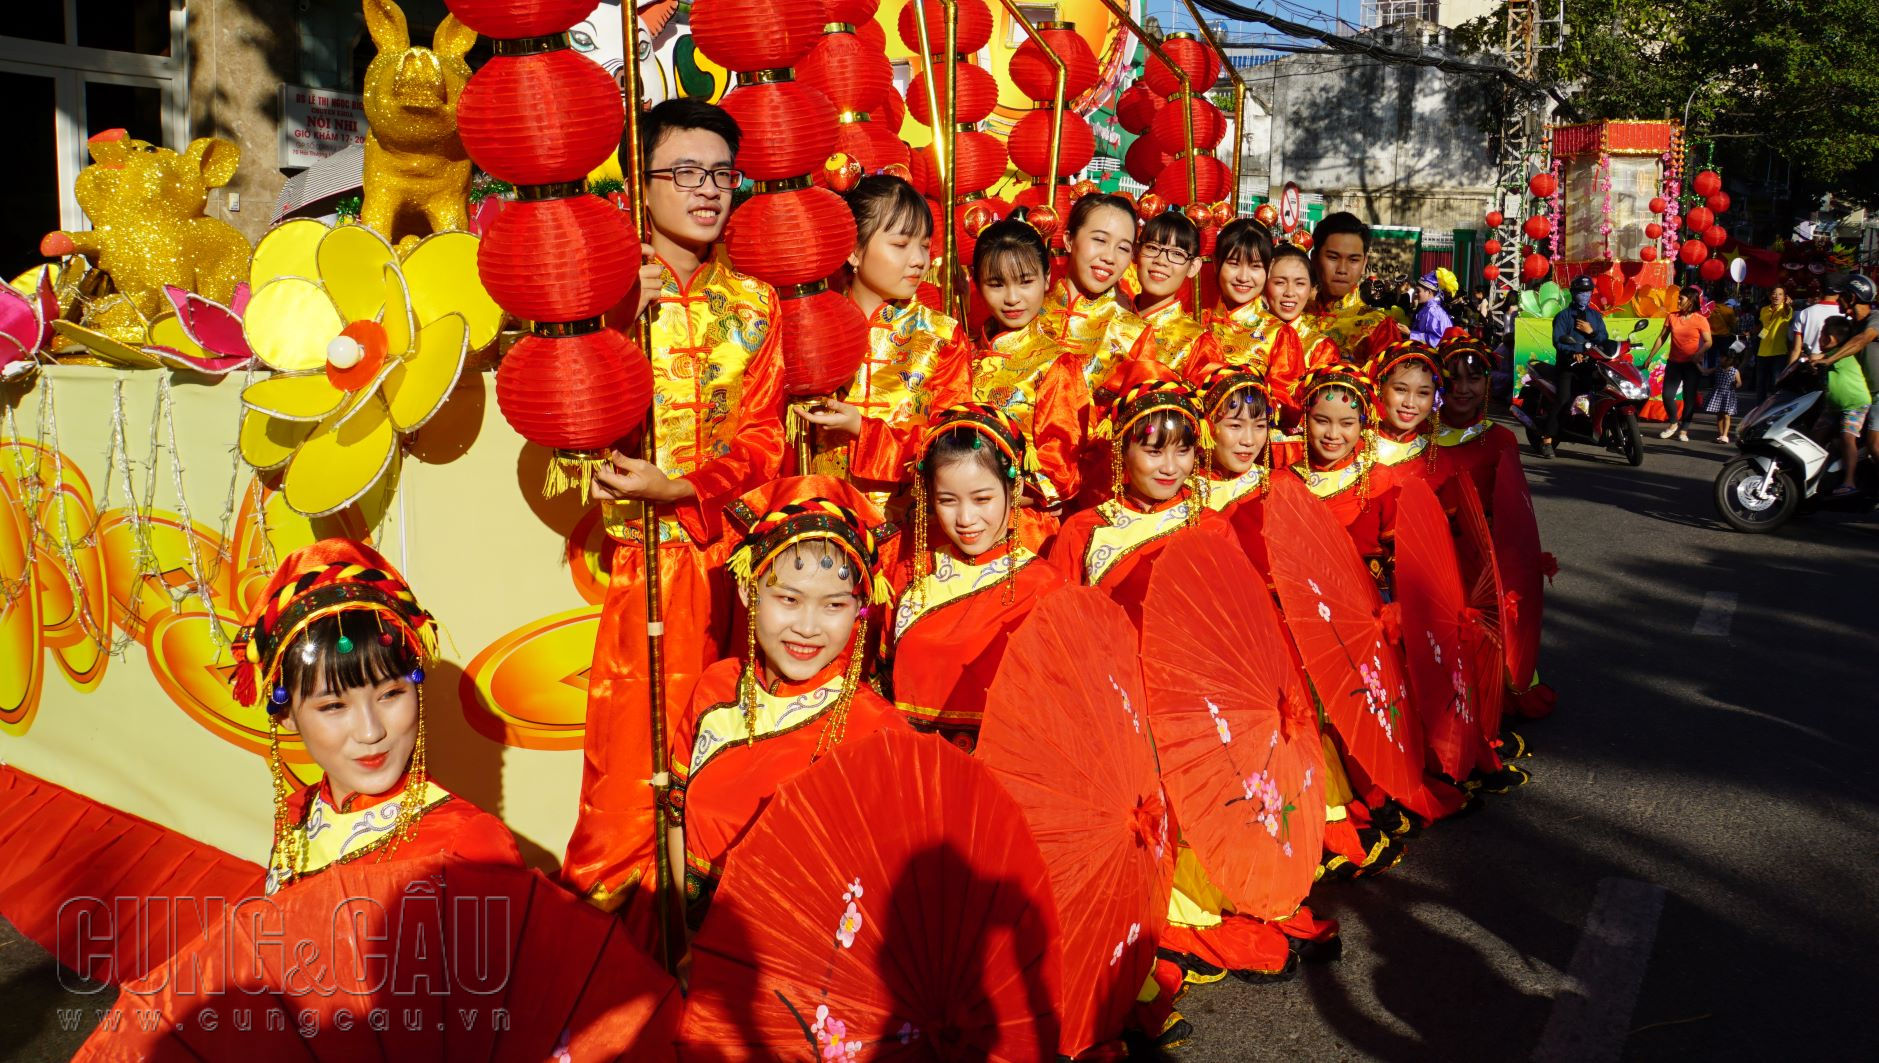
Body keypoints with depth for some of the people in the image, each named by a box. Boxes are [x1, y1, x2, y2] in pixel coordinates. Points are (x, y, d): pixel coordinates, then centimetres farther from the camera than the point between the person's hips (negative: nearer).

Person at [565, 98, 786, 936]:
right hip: (650, 550, -3)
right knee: (641, 718, -3)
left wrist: (682, 485, -13)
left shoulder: (752, 303, 10)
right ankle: (608, 892, 13)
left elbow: (763, 434, 3)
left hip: (737, 538, 3)